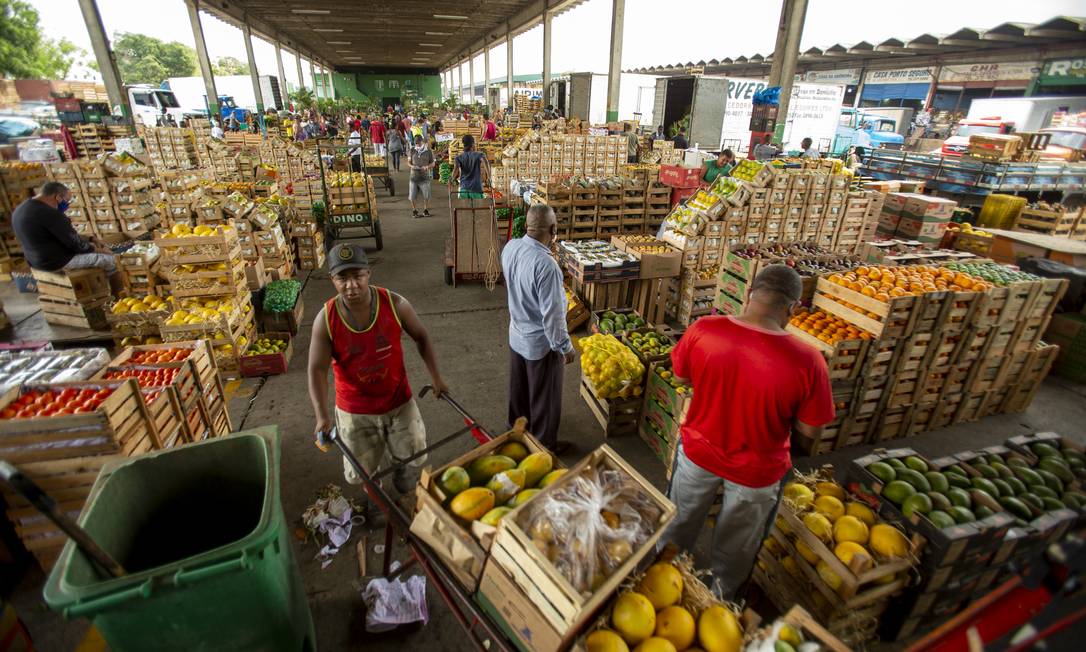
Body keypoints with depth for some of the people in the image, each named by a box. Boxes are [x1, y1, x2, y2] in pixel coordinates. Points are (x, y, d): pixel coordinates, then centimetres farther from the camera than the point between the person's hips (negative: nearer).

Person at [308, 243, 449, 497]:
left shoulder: (394, 304, -18)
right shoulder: (326, 319, -19)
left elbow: (421, 336, -4)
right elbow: (317, 369, -14)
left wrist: (436, 378, -2)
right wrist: (322, 415, -24)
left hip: (398, 400, 1)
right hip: (355, 409, 0)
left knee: (412, 455, 19)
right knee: (360, 473, 16)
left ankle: (398, 467, 56)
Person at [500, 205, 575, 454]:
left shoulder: (510, 247, -9)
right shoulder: (545, 265, -33)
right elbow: (552, 313, -27)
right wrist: (565, 347, -14)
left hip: (516, 334, 7)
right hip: (541, 342, -7)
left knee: (519, 386, 27)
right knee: (544, 396, 13)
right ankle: (544, 444, 32)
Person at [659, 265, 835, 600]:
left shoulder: (702, 330, -22)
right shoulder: (806, 360, -28)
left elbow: (680, 375, -4)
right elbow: (811, 431, -15)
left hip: (697, 451, 2)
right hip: (756, 472, -1)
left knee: (679, 524, 30)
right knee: (735, 547, 29)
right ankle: (719, 598, 55)